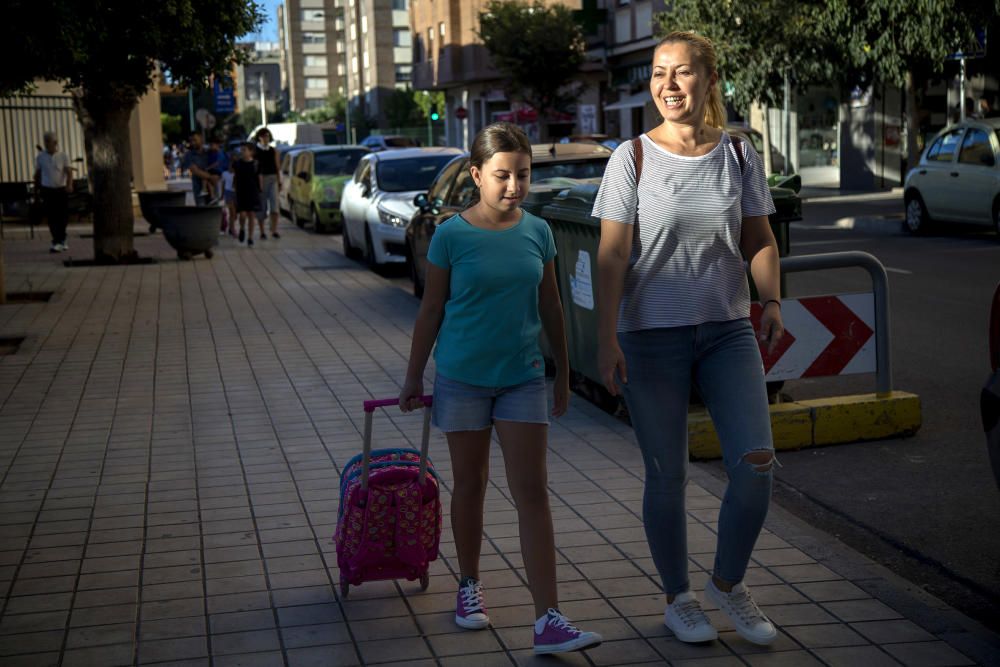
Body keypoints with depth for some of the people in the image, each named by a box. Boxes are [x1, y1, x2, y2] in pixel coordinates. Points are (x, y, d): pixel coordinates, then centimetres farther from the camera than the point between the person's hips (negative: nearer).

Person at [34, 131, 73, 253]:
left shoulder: (63, 156, -1)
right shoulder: (40, 157, 4)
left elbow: (69, 172, -9)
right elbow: (37, 174, 14)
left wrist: (69, 184, -27)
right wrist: (36, 190, 16)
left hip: (61, 190, -1)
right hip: (47, 190, 1)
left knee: (63, 217, -1)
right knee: (52, 218, -4)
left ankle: (57, 243, 9)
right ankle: (61, 242, 1)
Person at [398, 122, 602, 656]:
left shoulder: (537, 232, 0)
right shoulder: (452, 236, -8)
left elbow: (550, 308, 9)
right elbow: (431, 310, 0)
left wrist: (563, 374, 13)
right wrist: (414, 377, 4)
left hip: (523, 377, 2)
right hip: (463, 377, -2)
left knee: (532, 492, -3)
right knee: (470, 485, 12)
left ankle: (548, 621, -4)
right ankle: (469, 586, 33)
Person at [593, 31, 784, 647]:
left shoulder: (739, 155, 5)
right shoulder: (633, 158, -3)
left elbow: (760, 240, 9)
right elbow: (612, 255, -7)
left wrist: (772, 301, -8)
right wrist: (606, 337, -14)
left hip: (727, 331, 3)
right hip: (651, 335, -2)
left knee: (757, 461, -9)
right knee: (667, 475, 5)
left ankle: (729, 582, 15)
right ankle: (678, 599, 25)